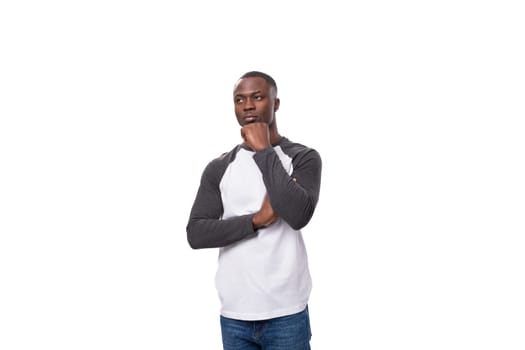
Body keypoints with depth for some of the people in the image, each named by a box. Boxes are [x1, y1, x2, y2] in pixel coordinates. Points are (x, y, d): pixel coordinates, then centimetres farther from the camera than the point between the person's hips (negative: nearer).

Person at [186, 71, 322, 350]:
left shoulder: (304, 158, -2)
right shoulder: (218, 168, 6)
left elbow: (298, 215, -19)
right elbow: (196, 234, -3)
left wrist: (264, 151, -13)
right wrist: (258, 219, -14)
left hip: (286, 314, -2)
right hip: (234, 316, 3)